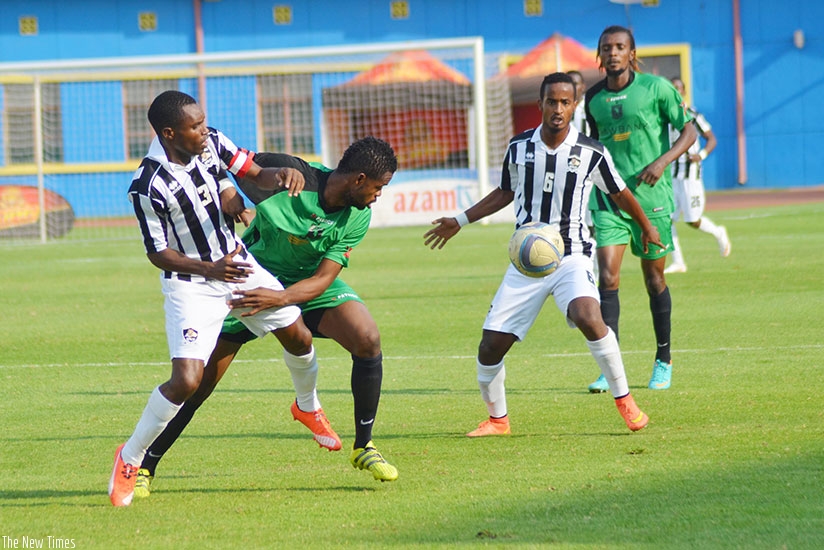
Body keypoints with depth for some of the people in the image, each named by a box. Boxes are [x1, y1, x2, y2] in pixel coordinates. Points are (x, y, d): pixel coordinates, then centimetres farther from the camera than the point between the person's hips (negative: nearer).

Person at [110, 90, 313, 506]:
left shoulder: (213, 144, -9)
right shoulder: (148, 186, -25)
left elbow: (257, 175, 1)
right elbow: (157, 253, -16)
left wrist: (282, 174, -22)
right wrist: (210, 269, -28)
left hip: (238, 264, 6)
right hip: (190, 284, -6)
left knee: (299, 337, 11)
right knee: (186, 380, -19)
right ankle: (130, 458, 1)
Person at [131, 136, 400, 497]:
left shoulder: (358, 217, -15)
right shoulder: (293, 176, -24)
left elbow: (323, 278, -21)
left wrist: (279, 299, -36)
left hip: (310, 282, 2)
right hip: (253, 275, -2)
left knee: (368, 340, -24)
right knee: (199, 381, -6)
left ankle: (363, 447, -7)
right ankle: (145, 466, 13)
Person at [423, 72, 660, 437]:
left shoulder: (591, 153, -6)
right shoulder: (519, 148, 2)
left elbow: (619, 193, 12)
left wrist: (646, 227, 26)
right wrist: (460, 221, 20)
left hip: (571, 257, -3)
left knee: (588, 318, -32)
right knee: (491, 345, -3)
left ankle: (625, 401, -15)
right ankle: (497, 420, 22)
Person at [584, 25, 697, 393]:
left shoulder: (656, 88, -5)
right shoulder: (594, 98, 6)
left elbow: (688, 131, -2)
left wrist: (662, 161, -18)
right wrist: (591, 193, 21)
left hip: (651, 196, -2)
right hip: (609, 197, 2)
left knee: (654, 278, 7)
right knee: (607, 276, -12)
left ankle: (664, 360, 24)